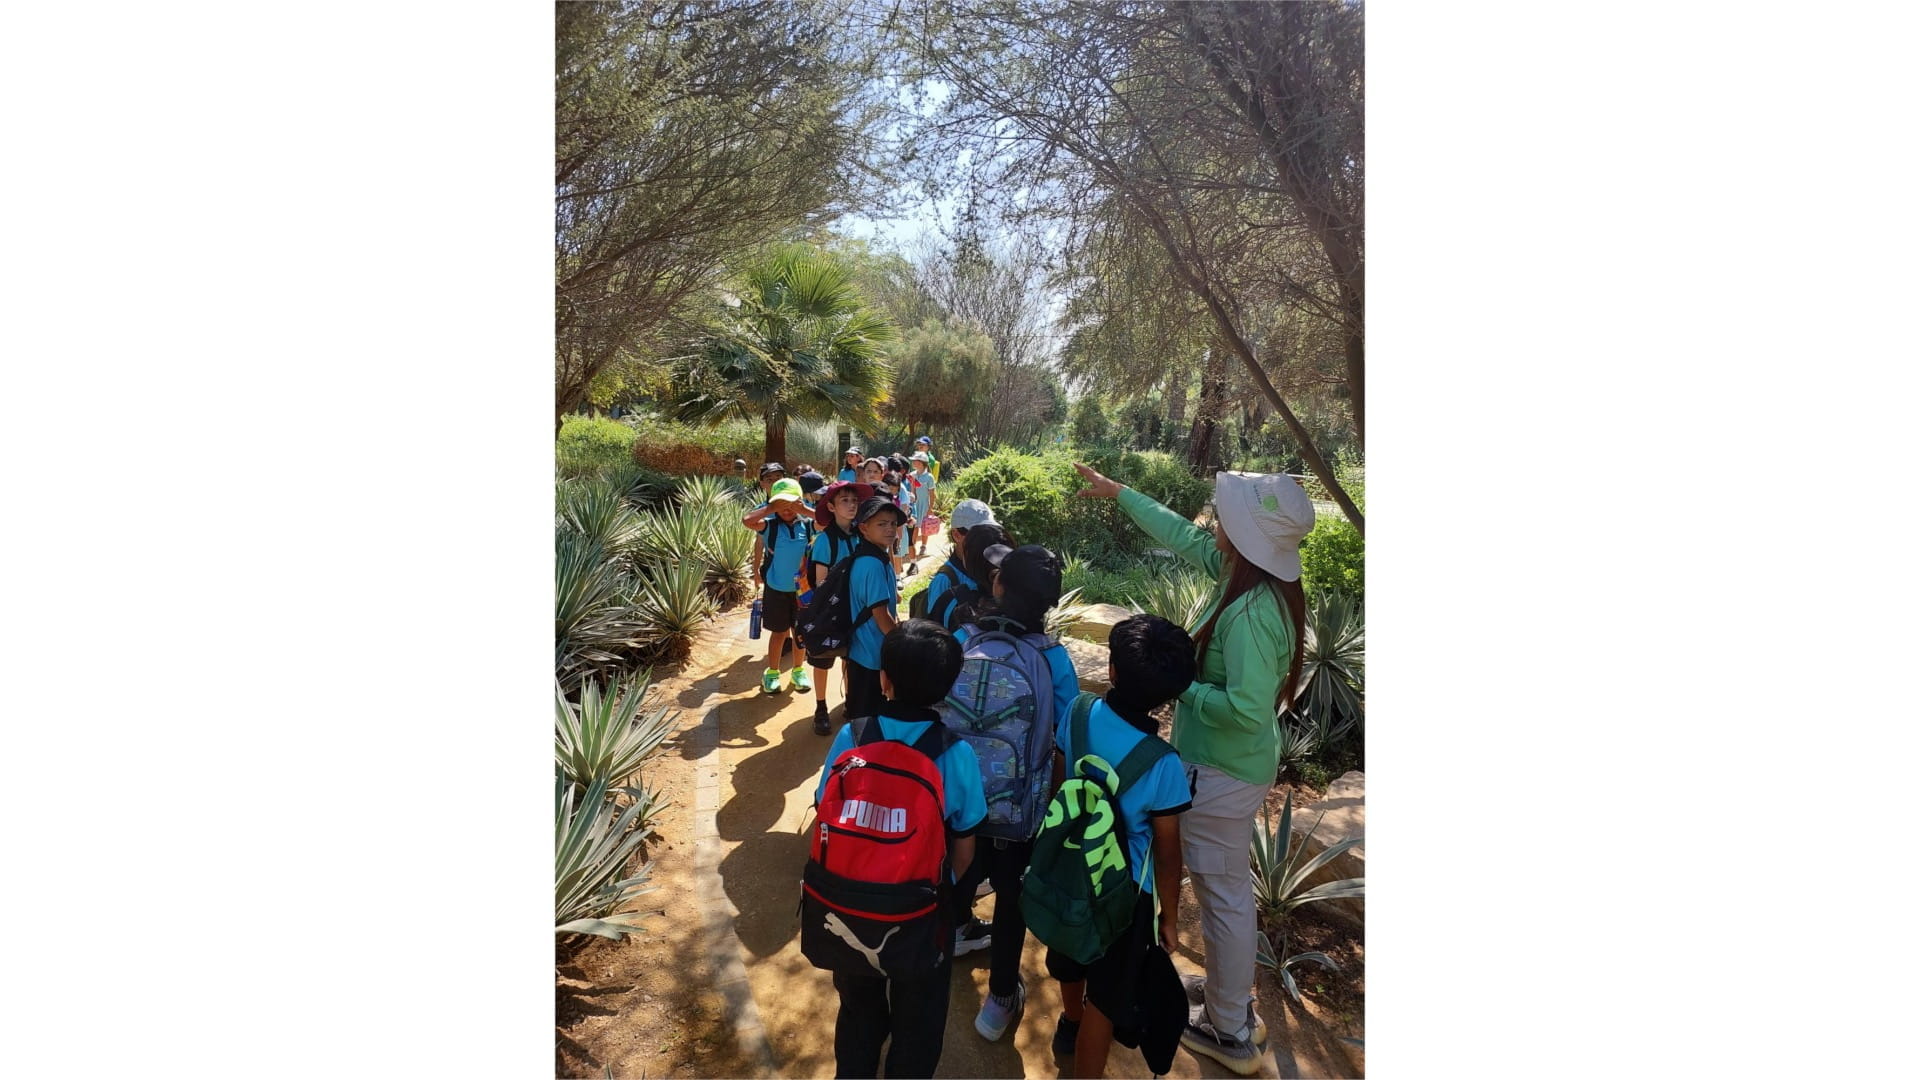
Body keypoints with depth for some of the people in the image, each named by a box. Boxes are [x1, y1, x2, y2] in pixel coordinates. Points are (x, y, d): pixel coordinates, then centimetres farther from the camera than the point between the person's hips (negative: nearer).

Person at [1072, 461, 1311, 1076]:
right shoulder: (1247, 577, -2)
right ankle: (1229, 992, 45)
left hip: (1223, 770, -10)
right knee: (1226, 886, 25)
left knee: (1222, 893, 7)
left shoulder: (1251, 613, -30)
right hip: (1230, 763, 10)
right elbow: (1182, 535, 10)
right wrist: (1119, 494, 17)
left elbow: (1246, 708, -34)